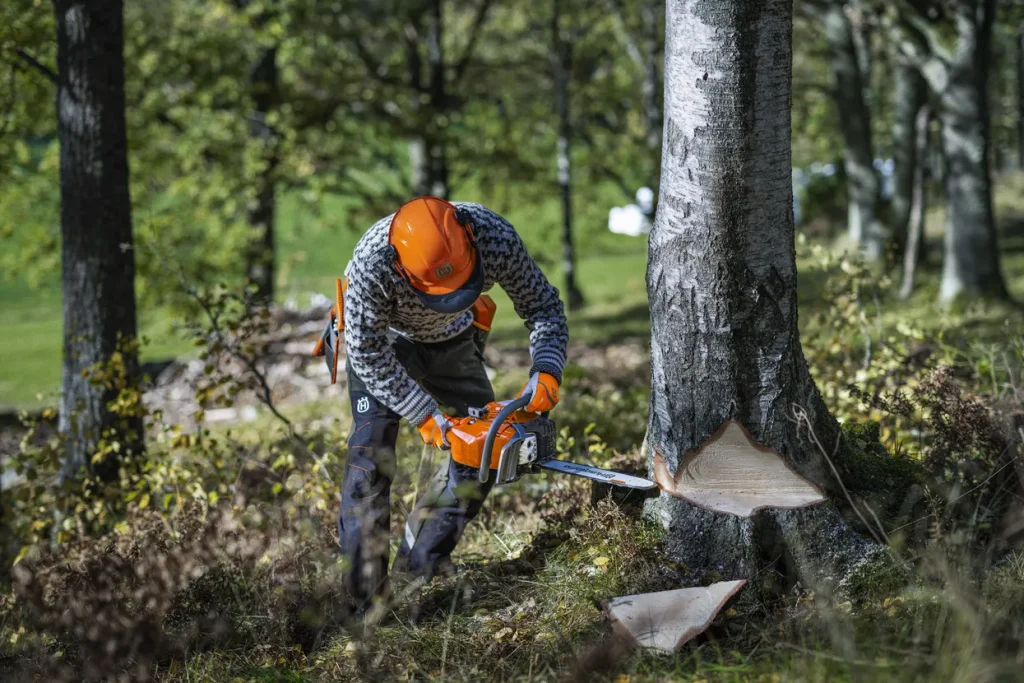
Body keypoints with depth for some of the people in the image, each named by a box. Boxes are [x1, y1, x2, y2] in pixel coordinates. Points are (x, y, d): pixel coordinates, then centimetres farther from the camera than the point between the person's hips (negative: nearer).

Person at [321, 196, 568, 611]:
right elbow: (368, 355, -30)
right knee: (370, 454, -16)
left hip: (451, 342, 4)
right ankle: (364, 596, -11)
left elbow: (543, 305, -19)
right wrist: (426, 417, -31)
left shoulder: (496, 238, -35)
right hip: (382, 341, -4)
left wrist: (546, 372, -34)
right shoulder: (372, 264, -43)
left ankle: (420, 561, 14)